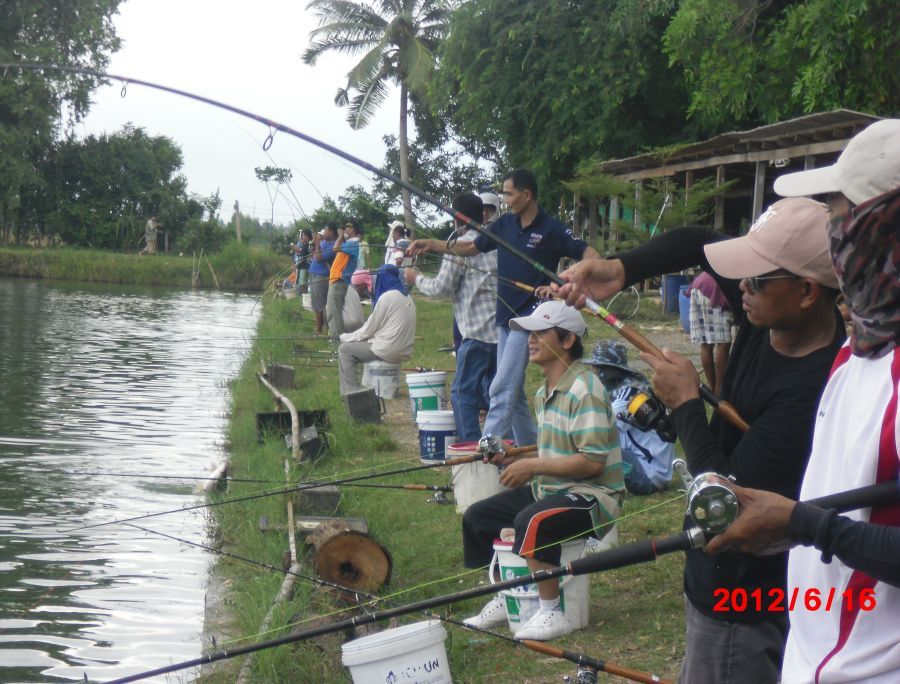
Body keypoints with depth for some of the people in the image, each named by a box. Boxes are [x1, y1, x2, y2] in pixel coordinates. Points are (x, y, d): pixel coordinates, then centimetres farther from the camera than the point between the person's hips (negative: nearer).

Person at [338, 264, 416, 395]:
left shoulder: (387, 297, -13)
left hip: (388, 351, -9)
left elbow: (368, 330, -8)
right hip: (404, 351, 9)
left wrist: (345, 337, 7)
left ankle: (350, 391, -1)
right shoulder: (407, 298, 13)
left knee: (344, 350, 3)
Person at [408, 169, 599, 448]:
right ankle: (531, 449, 22)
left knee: (502, 388, -13)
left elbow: (590, 255, -13)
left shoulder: (552, 230, -11)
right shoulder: (505, 224, 8)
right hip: (505, 317, 8)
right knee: (514, 391, 12)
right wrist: (432, 245, 12)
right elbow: (471, 247, 20)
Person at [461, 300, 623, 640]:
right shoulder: (544, 392, 11)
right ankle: (503, 601, 21)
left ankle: (552, 615, -22)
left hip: (593, 496, -10)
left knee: (532, 522, -37)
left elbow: (592, 461, -25)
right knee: (476, 517, 8)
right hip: (550, 488, 10)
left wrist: (533, 466, -21)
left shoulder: (583, 389, -20)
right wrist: (516, 459, 6)